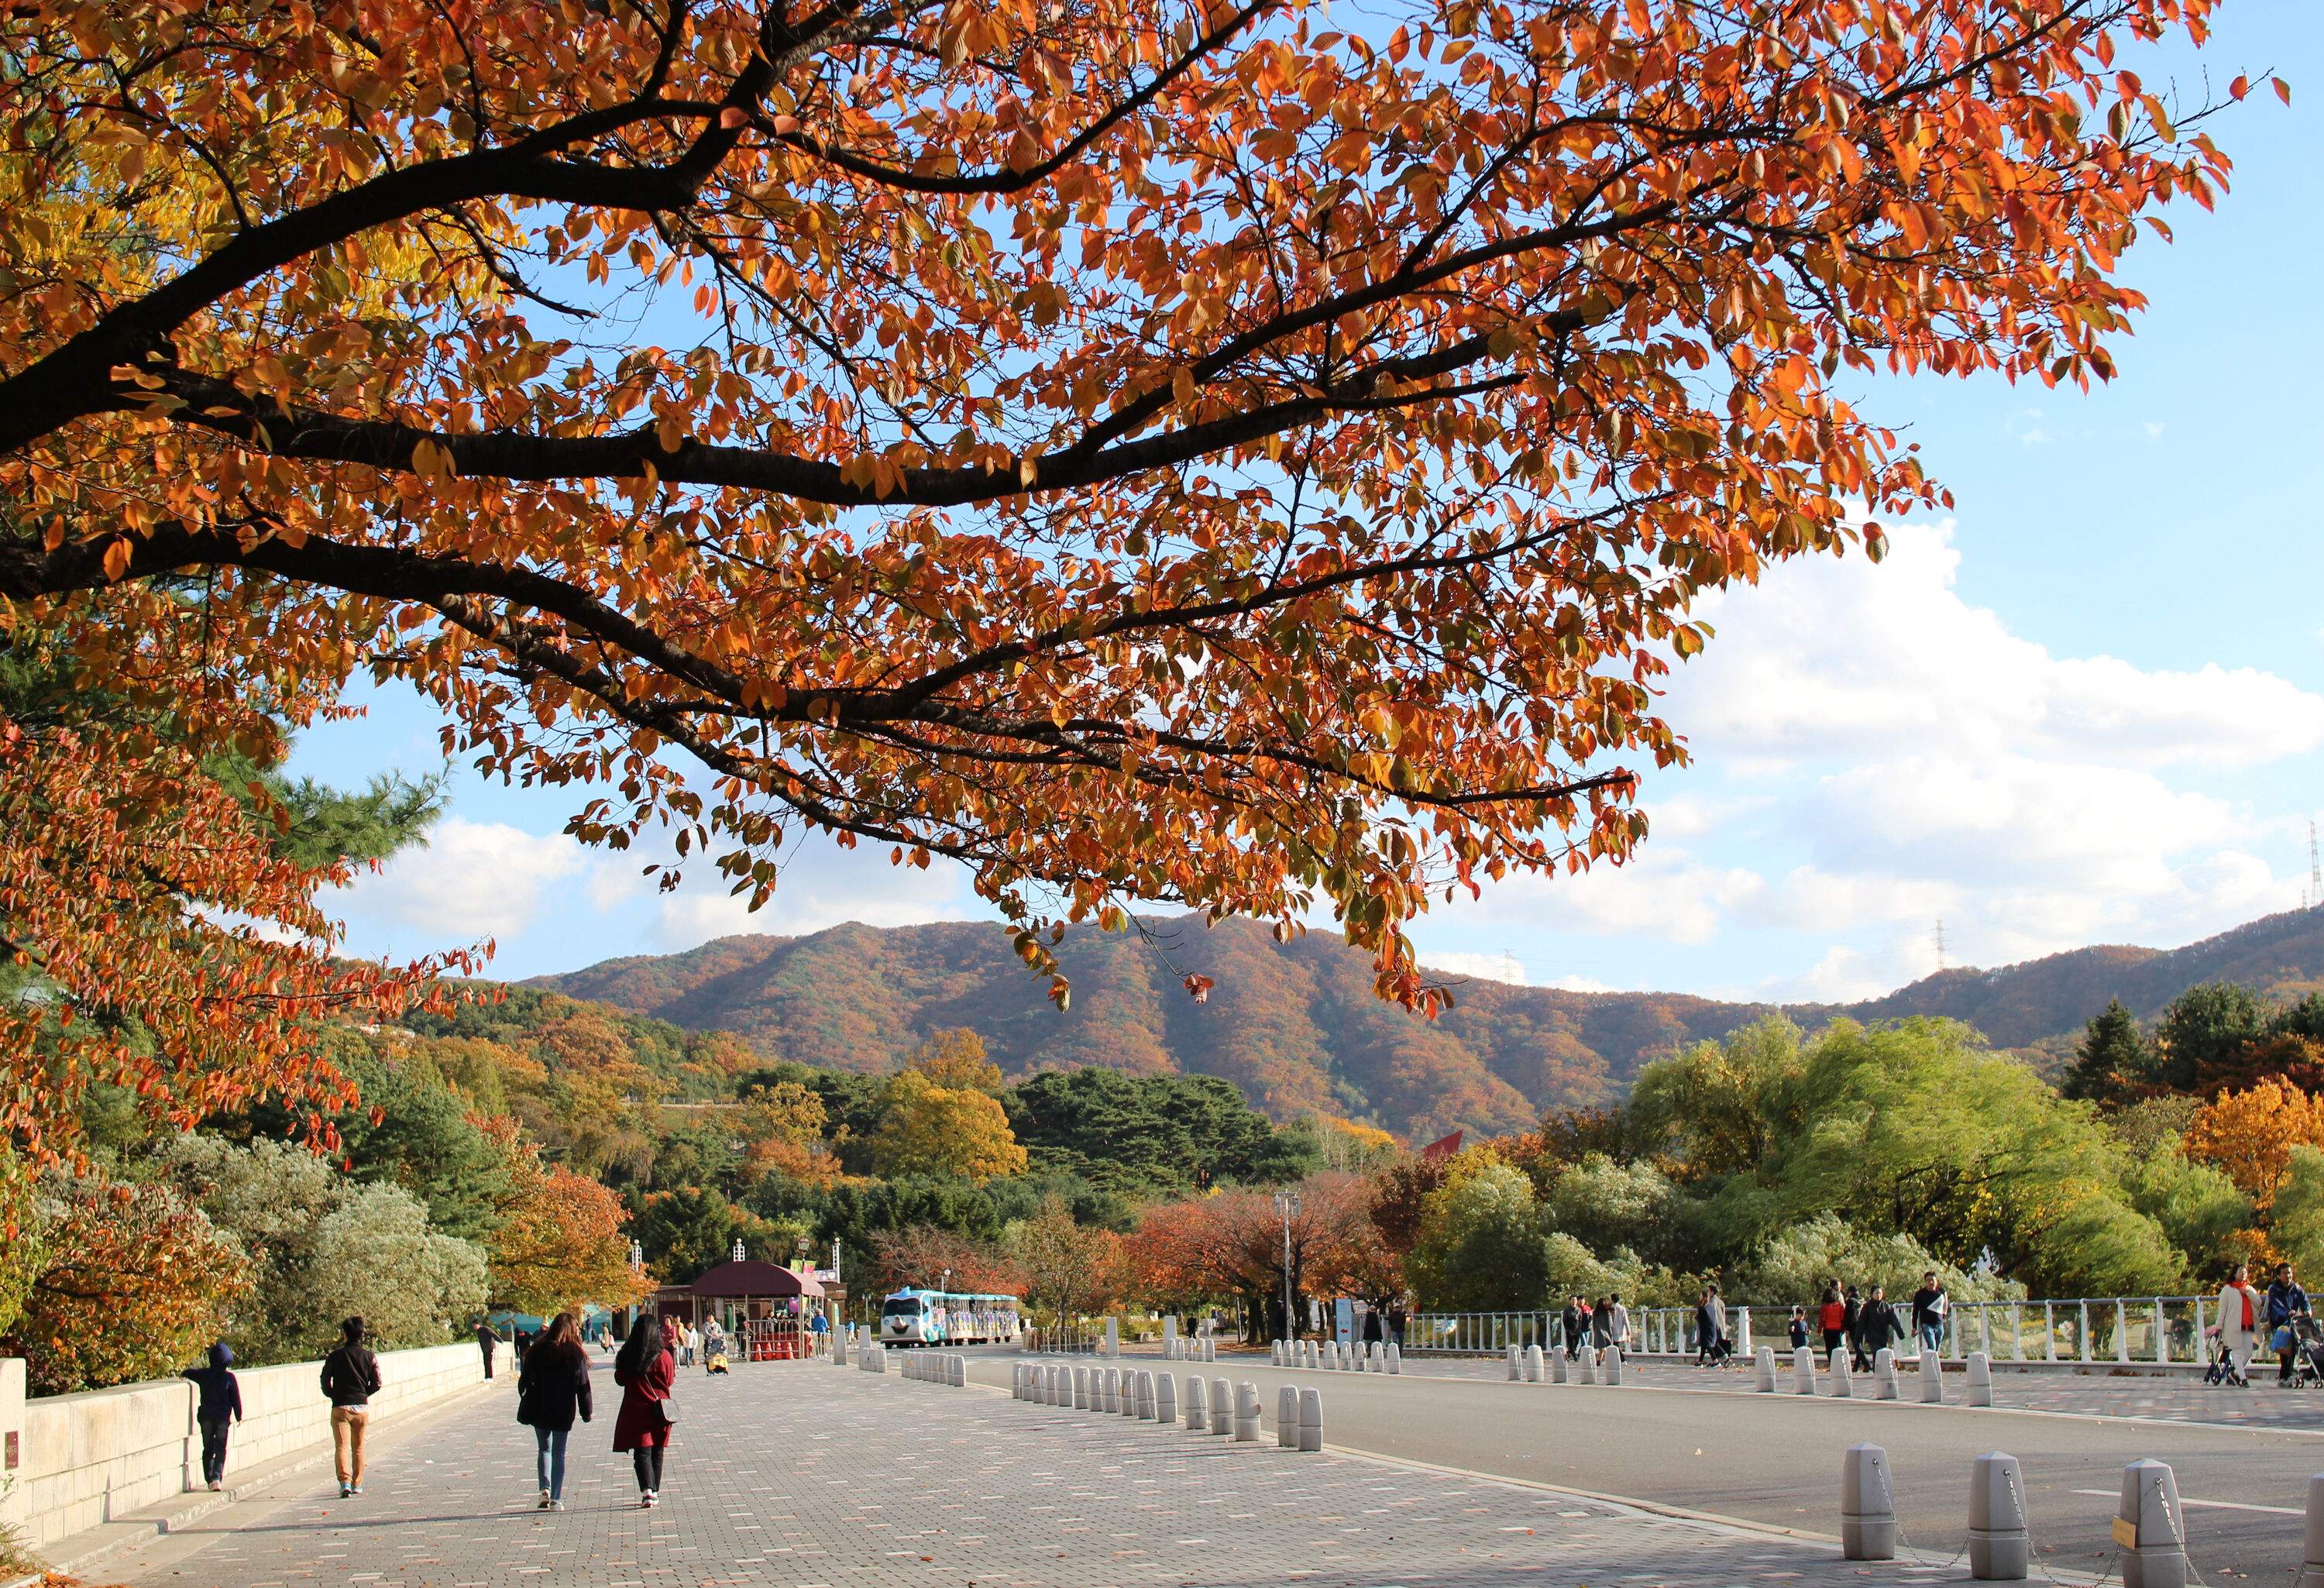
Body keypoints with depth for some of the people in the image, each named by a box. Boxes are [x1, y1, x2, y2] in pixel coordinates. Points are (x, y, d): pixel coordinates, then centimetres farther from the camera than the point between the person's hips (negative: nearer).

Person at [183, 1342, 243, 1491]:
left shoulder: (203, 1374, -2)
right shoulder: (229, 1378, -8)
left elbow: (187, 1373, 17)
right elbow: (235, 1399, -3)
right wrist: (239, 1416, 7)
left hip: (206, 1416, 2)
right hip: (223, 1417, -2)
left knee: (208, 1449, 11)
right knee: (221, 1449, 4)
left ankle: (210, 1479, 7)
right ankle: (217, 1477, -13)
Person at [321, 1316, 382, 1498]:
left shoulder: (335, 1356, -4)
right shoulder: (369, 1356, 2)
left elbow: (325, 1382, -2)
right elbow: (376, 1384, 1)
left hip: (340, 1407, -3)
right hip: (362, 1407, 3)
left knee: (342, 1447, -6)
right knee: (358, 1448, 16)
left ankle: (345, 1481, -25)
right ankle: (357, 1484, 23)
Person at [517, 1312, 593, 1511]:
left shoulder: (538, 1351, -2)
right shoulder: (576, 1354, -6)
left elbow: (525, 1381, 1)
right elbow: (583, 1386, -4)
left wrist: (525, 1406, 14)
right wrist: (586, 1412, 4)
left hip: (539, 1410, 1)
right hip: (564, 1412, -1)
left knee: (544, 1449, 16)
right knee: (558, 1453, 7)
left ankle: (545, 1489, -3)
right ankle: (556, 1500, 3)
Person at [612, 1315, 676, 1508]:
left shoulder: (627, 1356, -7)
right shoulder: (663, 1355, -10)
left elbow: (620, 1380, 4)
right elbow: (670, 1380, 2)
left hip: (635, 1411, -1)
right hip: (660, 1411, 1)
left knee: (642, 1452, -1)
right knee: (657, 1452, 14)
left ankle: (647, 1491, -19)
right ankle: (655, 1493, 20)